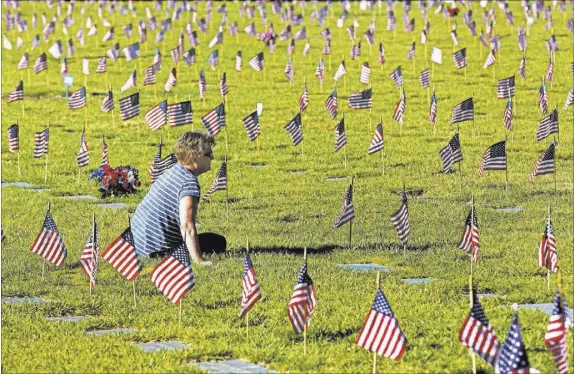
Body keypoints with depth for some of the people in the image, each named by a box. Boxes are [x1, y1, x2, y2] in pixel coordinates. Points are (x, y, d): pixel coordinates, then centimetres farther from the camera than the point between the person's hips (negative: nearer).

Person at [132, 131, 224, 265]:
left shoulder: (172, 171, 12)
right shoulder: (189, 182, -20)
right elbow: (187, 224, -30)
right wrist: (198, 261, -33)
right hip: (157, 250, -10)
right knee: (218, 242, -2)